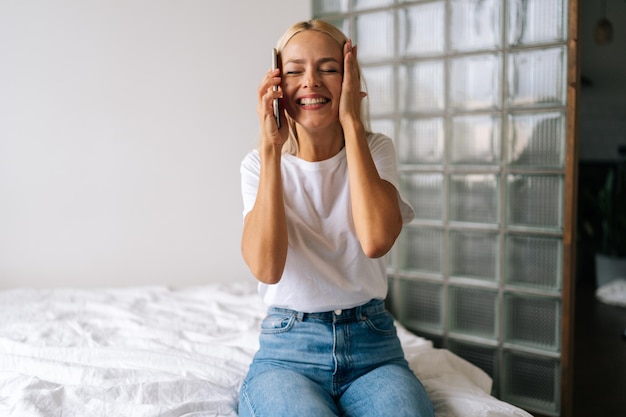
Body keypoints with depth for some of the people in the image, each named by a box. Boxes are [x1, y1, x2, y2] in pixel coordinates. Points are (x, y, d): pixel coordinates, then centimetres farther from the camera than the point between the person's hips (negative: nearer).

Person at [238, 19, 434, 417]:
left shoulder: (376, 150, 1)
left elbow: (375, 241, -20)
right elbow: (266, 268, -17)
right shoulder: (260, 163, 0)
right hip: (289, 349, -1)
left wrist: (352, 123, -15)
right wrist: (271, 147, -16)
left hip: (372, 344, 1)